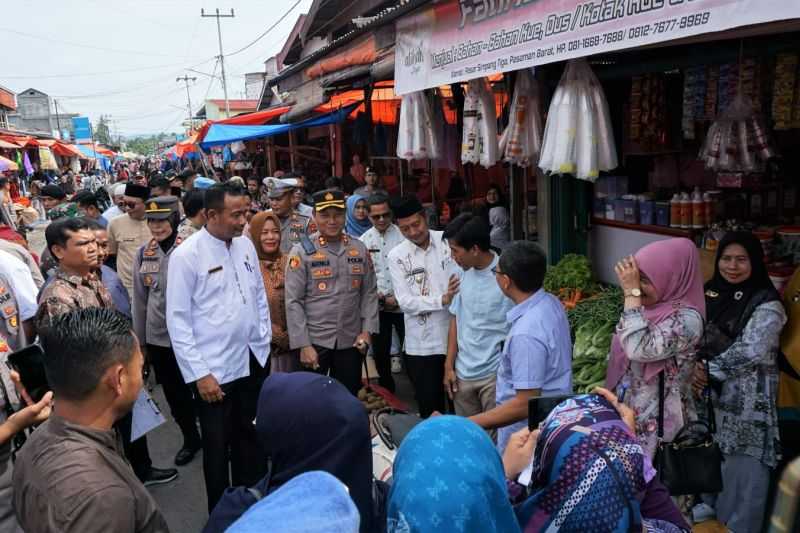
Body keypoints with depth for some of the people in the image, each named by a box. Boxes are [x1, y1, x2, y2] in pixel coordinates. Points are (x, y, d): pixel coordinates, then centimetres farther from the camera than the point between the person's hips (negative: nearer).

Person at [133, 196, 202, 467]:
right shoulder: (143, 253, 2)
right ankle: (190, 438, 36)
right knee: (173, 393, 16)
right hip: (158, 337, 4)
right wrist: (140, 340, 10)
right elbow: (140, 299, 8)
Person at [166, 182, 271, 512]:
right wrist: (199, 374, -13)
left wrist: (264, 342, 9)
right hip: (214, 369, -5)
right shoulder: (186, 255, -13)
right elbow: (178, 320, -12)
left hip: (253, 361, 5)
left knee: (251, 436, 18)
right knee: (218, 444, 11)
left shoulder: (245, 244, 3)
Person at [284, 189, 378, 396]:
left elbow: (369, 293, 7)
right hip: (314, 341, -3)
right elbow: (293, 302, -9)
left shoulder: (359, 249, 4)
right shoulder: (301, 252, -7)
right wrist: (303, 345, -12)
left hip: (351, 341, 3)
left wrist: (367, 330, -3)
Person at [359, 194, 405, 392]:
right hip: (377, 306, 3)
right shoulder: (364, 240, 2)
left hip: (402, 304, -2)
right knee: (380, 351, 12)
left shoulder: (402, 235, -6)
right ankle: (386, 391, 30)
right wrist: (373, 293, -9)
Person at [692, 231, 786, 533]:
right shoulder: (710, 292, 6)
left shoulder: (767, 305, -11)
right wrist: (695, 368, -12)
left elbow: (750, 351, -20)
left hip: (745, 401, -5)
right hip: (708, 396, 5)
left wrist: (710, 372, -17)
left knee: (741, 470, 2)